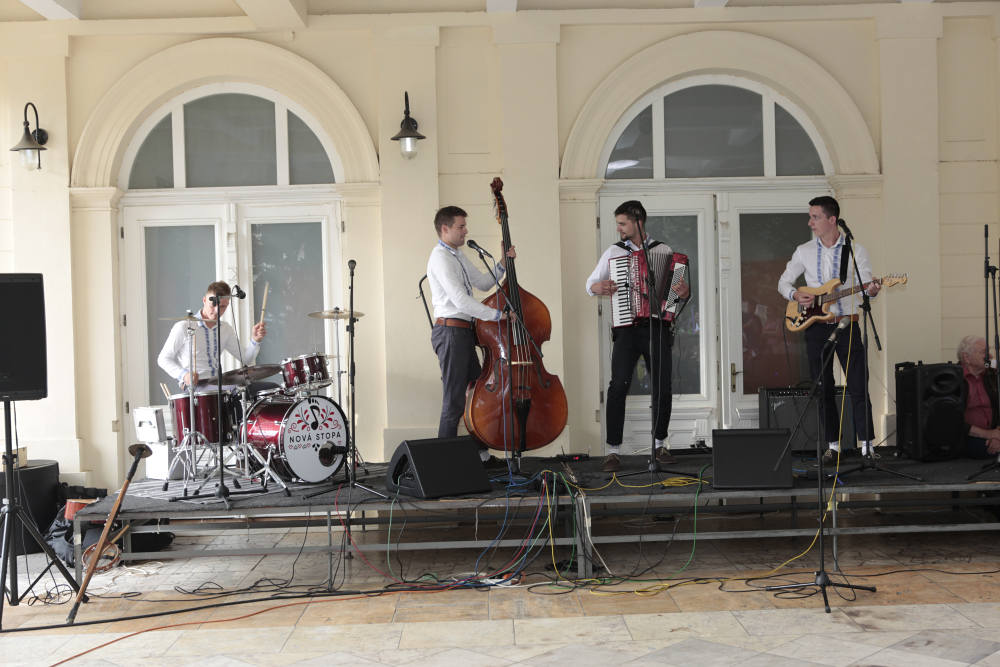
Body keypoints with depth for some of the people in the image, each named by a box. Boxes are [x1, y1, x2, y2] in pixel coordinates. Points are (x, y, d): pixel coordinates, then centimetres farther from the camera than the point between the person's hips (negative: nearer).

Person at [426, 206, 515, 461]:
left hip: (465, 332, 10)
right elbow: (461, 300, -21)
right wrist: (498, 315, -20)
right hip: (450, 332, -10)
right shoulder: (441, 258, -13)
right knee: (454, 401, -8)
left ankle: (480, 451, 23)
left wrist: (503, 263, 8)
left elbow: (483, 283, 22)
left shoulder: (458, 256, 18)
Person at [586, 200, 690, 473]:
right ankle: (613, 450, -10)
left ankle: (660, 444, 20)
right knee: (618, 385, -14)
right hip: (627, 328, -1)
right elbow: (590, 284, 13)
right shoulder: (614, 252, 11)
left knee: (663, 387, 0)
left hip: (657, 327, 1)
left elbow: (678, 283, 11)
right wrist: (598, 287, -10)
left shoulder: (664, 251, 10)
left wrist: (684, 292, -12)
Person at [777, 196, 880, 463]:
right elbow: (783, 282, 13)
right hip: (815, 326, 3)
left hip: (847, 324, -2)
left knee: (858, 387, -5)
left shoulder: (855, 250, 1)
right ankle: (833, 445, 14)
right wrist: (795, 294, -8)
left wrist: (871, 290, -27)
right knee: (823, 389, 5)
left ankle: (867, 445, 0)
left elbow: (865, 285, -3)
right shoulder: (804, 251, 8)